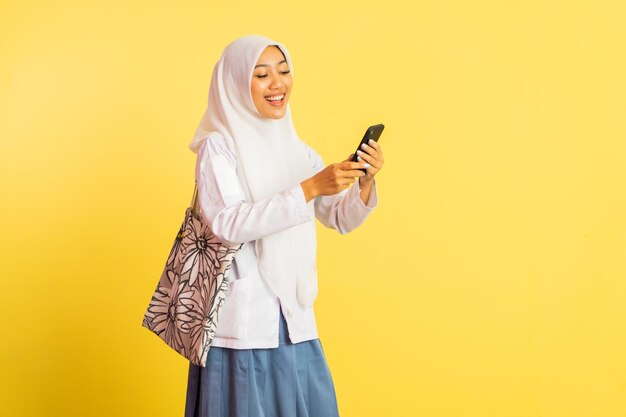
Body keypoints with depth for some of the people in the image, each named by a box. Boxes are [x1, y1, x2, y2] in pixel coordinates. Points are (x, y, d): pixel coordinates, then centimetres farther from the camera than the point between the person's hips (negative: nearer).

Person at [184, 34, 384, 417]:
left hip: (295, 314, 6)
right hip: (243, 317, -6)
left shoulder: (298, 150, 11)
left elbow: (340, 220, 12)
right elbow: (228, 223, -20)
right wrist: (310, 188, -24)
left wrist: (364, 183, -8)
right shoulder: (218, 145, -6)